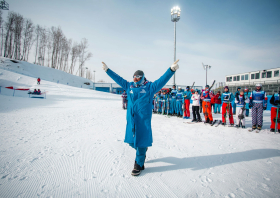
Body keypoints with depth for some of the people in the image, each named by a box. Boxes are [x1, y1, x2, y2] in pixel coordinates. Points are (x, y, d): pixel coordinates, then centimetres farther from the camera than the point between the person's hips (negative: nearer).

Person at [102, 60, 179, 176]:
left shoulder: (149, 87, 0)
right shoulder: (129, 86, 11)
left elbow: (162, 80, -8)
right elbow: (118, 78, 18)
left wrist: (172, 69, -20)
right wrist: (107, 70, 20)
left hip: (143, 119, -4)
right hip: (131, 119, 5)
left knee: (141, 141, 1)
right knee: (131, 141, 13)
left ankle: (139, 165, 16)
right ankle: (142, 153, 43)